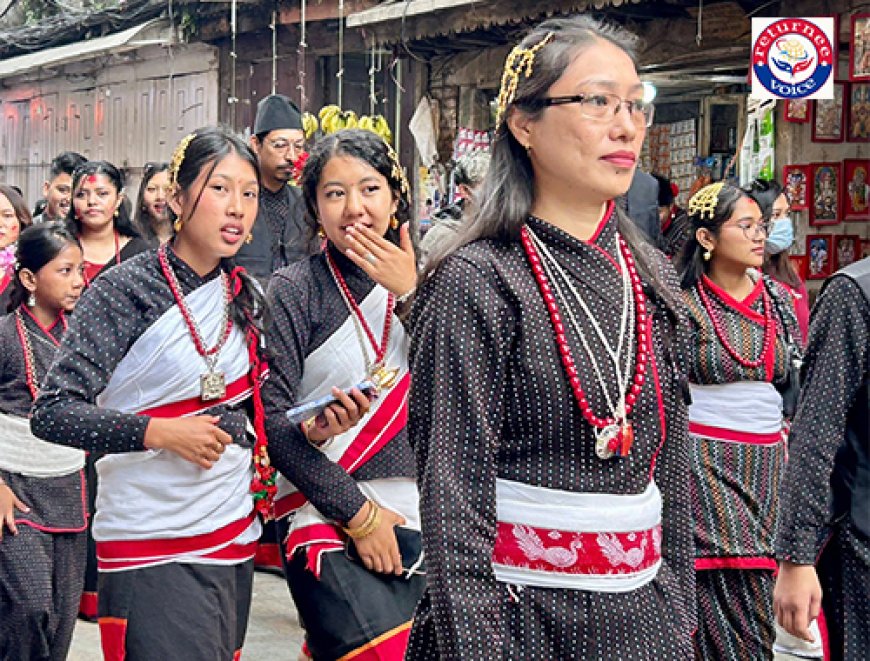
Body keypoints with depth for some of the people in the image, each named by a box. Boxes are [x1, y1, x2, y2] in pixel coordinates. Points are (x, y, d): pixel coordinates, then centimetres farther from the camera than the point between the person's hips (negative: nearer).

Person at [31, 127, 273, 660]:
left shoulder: (248, 295, 8)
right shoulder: (126, 290, -11)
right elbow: (52, 413, -16)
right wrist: (157, 432, -24)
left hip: (237, 536, 6)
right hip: (154, 551, -6)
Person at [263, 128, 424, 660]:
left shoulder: (421, 280, 9)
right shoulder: (295, 290, -1)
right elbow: (273, 420, -6)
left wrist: (410, 294, -12)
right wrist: (359, 513, -9)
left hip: (414, 517, 4)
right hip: (324, 516, -4)